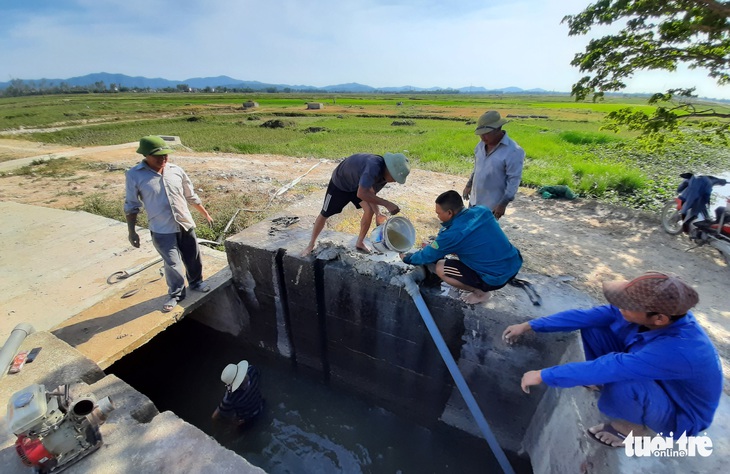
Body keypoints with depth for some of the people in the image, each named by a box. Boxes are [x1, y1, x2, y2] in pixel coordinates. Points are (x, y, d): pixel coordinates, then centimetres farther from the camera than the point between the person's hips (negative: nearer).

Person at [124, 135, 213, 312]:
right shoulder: (135, 175, -9)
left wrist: (205, 214, 13)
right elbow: (131, 205, -3)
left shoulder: (176, 170, -1)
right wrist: (131, 231, -4)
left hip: (185, 224, 3)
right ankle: (175, 294, 23)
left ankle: (196, 282, 39)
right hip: (162, 230, -3)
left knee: (193, 258, 15)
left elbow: (191, 196, 9)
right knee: (173, 263, 1)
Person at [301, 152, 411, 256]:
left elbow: (371, 193, -8)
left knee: (369, 210, -8)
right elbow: (361, 194, -49)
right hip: (340, 183, -6)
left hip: (357, 184, 7)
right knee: (324, 215, 3)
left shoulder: (384, 173, -14)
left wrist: (378, 214, -21)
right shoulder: (374, 167, -41)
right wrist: (386, 204, -46)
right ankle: (311, 245, 25)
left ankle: (360, 243, 13)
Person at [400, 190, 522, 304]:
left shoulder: (453, 234, -20)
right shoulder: (481, 210, -2)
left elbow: (428, 256, -4)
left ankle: (480, 292, 7)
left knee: (440, 268, -5)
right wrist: (435, 244, 18)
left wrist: (406, 258, 14)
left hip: (498, 278, -8)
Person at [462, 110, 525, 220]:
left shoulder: (513, 151, -20)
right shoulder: (482, 144, 2)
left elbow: (514, 180, -19)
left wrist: (503, 204, -21)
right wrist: (469, 185, 17)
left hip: (492, 204, -7)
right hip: (475, 199, 7)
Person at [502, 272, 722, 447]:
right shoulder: (651, 311, -22)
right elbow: (587, 315, -18)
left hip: (679, 414, -6)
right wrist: (529, 325, -17)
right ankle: (604, 380, 11)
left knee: (620, 385, -39)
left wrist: (543, 375, -34)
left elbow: (609, 368, -43)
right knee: (592, 327, -10)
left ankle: (635, 427, -4)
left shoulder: (678, 350, -42)